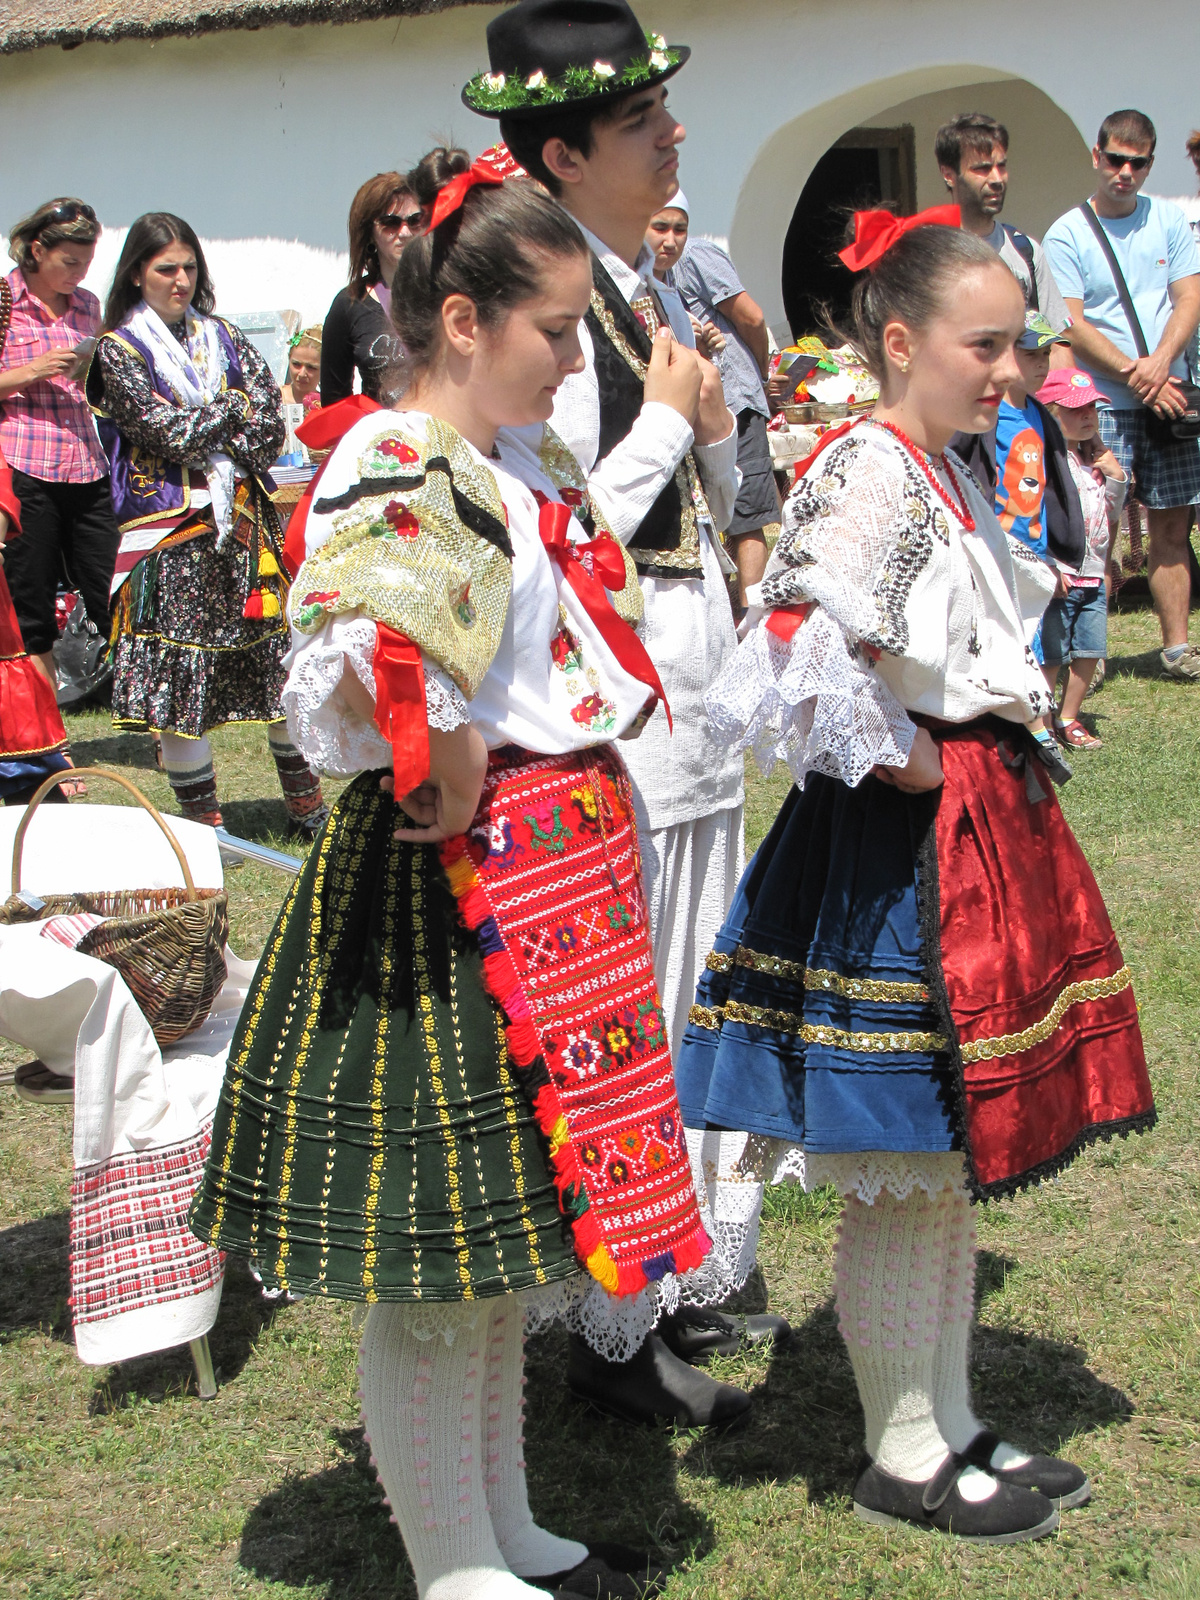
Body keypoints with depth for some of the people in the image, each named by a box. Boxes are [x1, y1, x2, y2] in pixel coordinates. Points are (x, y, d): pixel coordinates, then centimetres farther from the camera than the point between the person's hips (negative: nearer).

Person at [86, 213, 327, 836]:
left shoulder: (223, 336, 15)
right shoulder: (119, 349, 2)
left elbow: (269, 423, 4)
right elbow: (166, 429, -10)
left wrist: (203, 439, -9)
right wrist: (232, 411, 1)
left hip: (245, 520, 4)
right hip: (171, 529, -4)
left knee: (280, 654, 3)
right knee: (179, 666, -5)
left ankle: (306, 806, 15)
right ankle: (202, 821, 4)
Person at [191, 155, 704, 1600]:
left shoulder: (532, 459, 11)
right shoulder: (394, 467, -18)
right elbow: (363, 664, -38)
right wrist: (445, 782, -25)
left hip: (562, 867, 10)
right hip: (451, 885, -10)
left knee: (512, 1235, 20)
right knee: (438, 1259, 4)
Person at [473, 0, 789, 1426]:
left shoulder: (649, 293, 12)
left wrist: (716, 424, -1)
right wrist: (667, 415, -13)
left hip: (696, 704, 10)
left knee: (702, 1001, 18)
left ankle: (699, 1278, 34)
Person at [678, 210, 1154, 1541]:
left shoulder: (945, 472, 14)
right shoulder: (864, 470, -16)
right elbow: (811, 654, -30)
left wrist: (1004, 789, 12)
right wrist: (908, 767, -18)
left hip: (986, 826, 10)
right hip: (901, 848, -10)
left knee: (957, 1165, 17)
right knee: (904, 1183, 2)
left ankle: (952, 1424, 30)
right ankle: (902, 1456, 17)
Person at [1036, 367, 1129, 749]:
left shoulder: (1095, 459, 14)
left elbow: (1111, 516, 22)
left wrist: (1117, 479, 5)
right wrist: (1050, 569, -22)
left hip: (1093, 577, 8)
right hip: (1058, 578, -8)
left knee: (1089, 653, 10)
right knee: (1051, 657, -3)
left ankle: (1068, 718, 24)